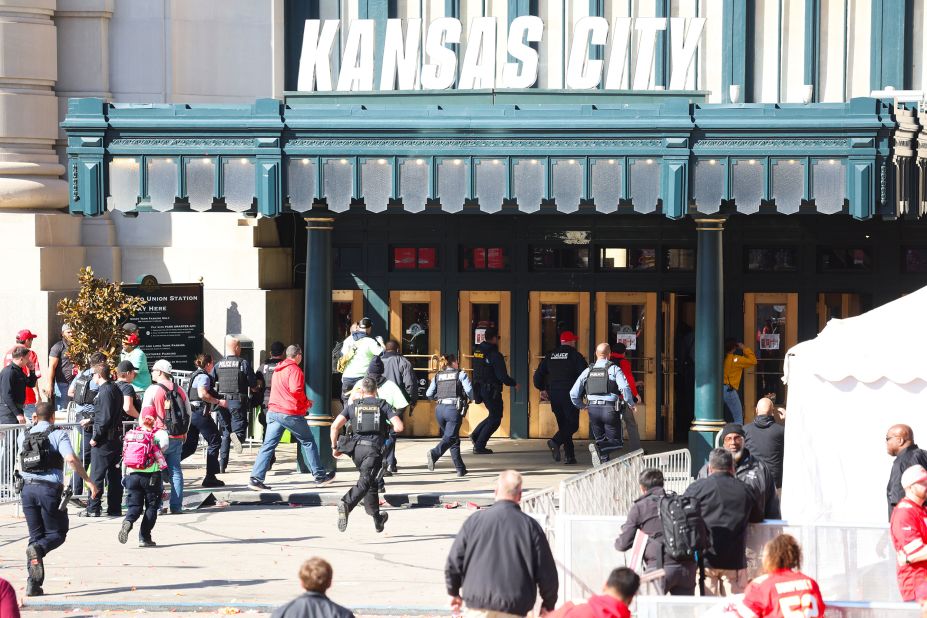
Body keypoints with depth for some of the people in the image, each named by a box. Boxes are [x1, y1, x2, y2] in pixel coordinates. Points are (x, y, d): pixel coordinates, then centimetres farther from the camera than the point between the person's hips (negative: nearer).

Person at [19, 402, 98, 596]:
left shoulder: (24, 436, 12)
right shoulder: (58, 434, -3)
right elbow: (70, 459, -18)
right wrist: (88, 481, -13)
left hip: (27, 488, 5)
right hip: (49, 488, -5)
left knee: (35, 535, 12)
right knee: (57, 534, 8)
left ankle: (33, 584, 2)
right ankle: (37, 549, -27)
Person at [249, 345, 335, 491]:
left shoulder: (277, 370, 17)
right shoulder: (294, 369, -9)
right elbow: (295, 390, -22)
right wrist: (306, 402, -5)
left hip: (273, 411, 7)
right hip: (291, 413, -7)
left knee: (268, 446, 1)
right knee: (308, 442, 8)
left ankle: (256, 478, -9)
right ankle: (320, 476, 13)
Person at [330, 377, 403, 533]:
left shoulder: (353, 406, 14)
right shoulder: (383, 405, 10)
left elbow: (335, 426, 3)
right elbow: (399, 426, -2)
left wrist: (334, 447, 13)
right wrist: (388, 429, 21)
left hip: (357, 448, 3)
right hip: (374, 449, -3)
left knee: (370, 482, 20)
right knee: (365, 482, -14)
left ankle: (377, 519, 28)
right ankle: (346, 504, -40)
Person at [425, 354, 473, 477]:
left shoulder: (437, 376, 13)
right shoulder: (461, 374, 2)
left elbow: (429, 394, 8)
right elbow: (469, 389, -10)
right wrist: (470, 399, 11)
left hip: (440, 408, 5)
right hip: (454, 409, -5)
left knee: (454, 439, 15)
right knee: (450, 438, -10)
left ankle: (460, 469, 16)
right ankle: (433, 454, -38)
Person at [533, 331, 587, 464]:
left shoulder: (550, 356, 10)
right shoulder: (576, 356, -5)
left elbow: (538, 374, 13)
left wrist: (542, 389, 25)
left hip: (554, 395, 5)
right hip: (570, 395, -5)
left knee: (563, 424, 11)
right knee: (572, 424, -2)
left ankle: (569, 455, 6)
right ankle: (556, 442, -27)